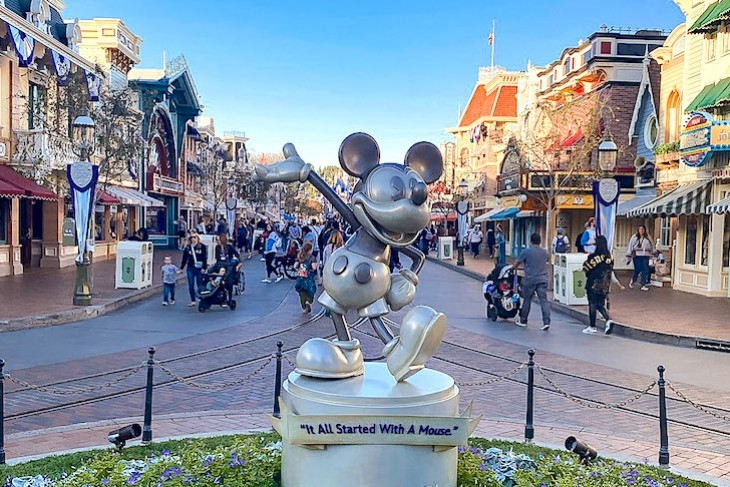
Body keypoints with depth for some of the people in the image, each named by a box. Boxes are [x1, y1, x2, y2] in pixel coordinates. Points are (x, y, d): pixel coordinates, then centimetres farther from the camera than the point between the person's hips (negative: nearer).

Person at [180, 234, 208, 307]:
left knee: (200, 285, 0)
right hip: (190, 268, 3)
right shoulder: (187, 247, 7)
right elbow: (184, 258, 12)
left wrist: (204, 268, -10)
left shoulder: (202, 247, -2)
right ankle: (193, 301, 11)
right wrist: (181, 268, 12)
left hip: (199, 268, -3)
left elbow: (205, 258, -3)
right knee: (191, 286, 3)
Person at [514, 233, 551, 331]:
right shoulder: (545, 252, 10)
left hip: (530, 279, -3)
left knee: (526, 300, 11)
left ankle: (523, 321, 23)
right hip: (542, 279, 3)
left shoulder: (526, 251, -4)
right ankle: (546, 322, -10)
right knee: (544, 300, -2)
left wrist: (515, 268, 26)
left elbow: (516, 263, 4)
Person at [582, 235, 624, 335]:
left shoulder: (592, 256, -15)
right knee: (600, 304, 16)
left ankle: (592, 327, 13)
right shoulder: (610, 257, -2)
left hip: (593, 285, -4)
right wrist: (618, 283, 20)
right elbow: (610, 273, 5)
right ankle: (608, 320, -7)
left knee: (592, 305, 6)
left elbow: (586, 269, -8)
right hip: (605, 285, 4)